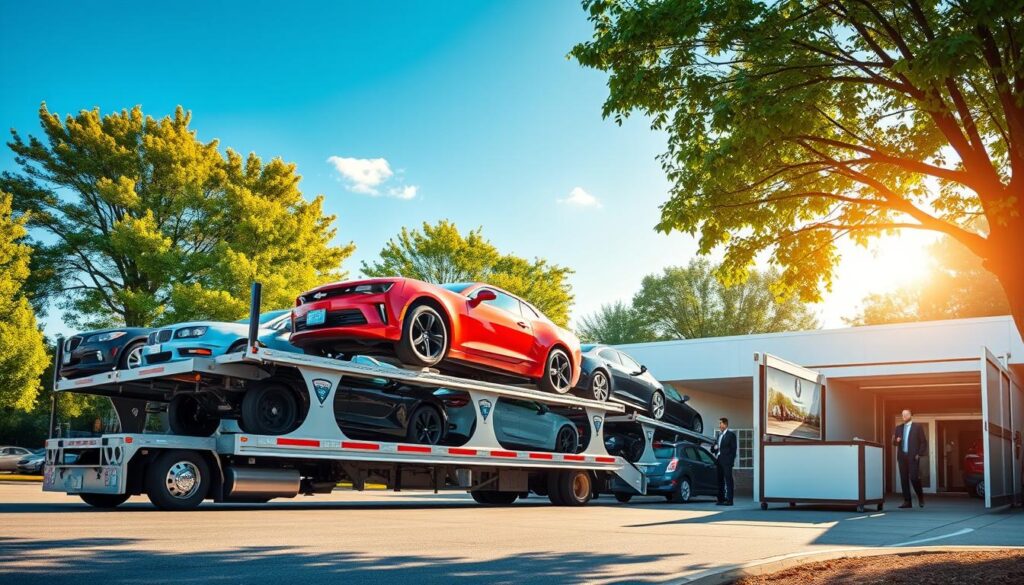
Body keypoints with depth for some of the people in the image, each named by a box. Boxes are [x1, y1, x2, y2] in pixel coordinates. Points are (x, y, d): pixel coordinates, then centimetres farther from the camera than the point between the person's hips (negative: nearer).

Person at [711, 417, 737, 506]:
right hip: (719, 461, 7)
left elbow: (733, 449, -6)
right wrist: (714, 448, -1)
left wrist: (731, 461, -13)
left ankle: (729, 500, -7)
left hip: (726, 461, -7)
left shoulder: (731, 435, -1)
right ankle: (721, 499, 14)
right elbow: (713, 449, 22)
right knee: (720, 481, 9)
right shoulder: (719, 435, 20)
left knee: (728, 480, -7)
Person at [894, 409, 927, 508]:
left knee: (914, 478, -11)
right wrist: (896, 440, -8)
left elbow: (923, 442, 0)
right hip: (902, 456, 4)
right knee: (904, 479, 0)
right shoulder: (898, 428, 15)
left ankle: (920, 497, 14)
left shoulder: (918, 427, 3)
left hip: (913, 456, -4)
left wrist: (919, 454, -9)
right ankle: (907, 501, 3)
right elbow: (894, 442, 15)